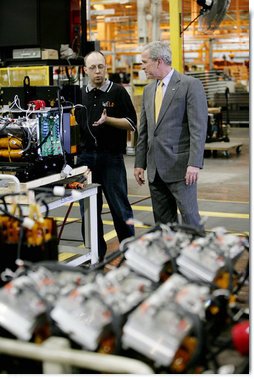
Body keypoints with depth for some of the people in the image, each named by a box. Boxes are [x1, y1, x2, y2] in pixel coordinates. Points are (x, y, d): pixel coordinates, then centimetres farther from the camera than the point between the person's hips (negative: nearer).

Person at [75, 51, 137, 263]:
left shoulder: (118, 92, 0)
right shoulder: (80, 95, 11)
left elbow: (132, 124, -3)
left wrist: (107, 119, -17)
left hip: (111, 157, -4)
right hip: (85, 157, 4)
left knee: (120, 207, 0)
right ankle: (96, 254, 19)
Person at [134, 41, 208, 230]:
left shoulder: (191, 85, -6)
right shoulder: (148, 90, 15)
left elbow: (198, 128, -13)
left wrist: (194, 163, -19)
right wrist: (140, 163, 14)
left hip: (180, 166, -7)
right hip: (156, 169, 7)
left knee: (190, 216, -5)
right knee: (163, 220, 9)